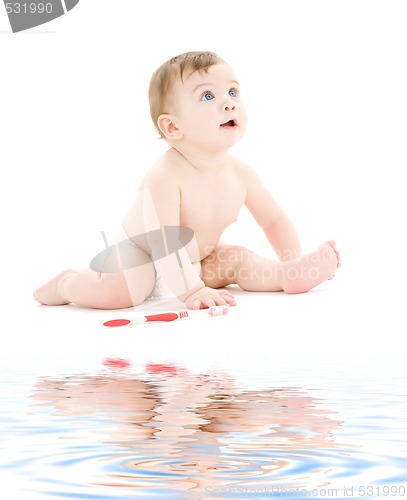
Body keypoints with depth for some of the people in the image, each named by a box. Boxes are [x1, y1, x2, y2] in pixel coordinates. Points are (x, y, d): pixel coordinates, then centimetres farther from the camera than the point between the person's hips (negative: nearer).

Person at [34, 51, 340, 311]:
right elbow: (164, 243, -36)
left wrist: (295, 265, -4)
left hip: (197, 256, 7)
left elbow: (274, 221, 1)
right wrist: (191, 291, -38)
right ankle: (68, 283, -3)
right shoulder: (165, 176, -34)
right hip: (137, 249, -7)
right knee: (113, 293, -27)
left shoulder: (241, 174, -13)